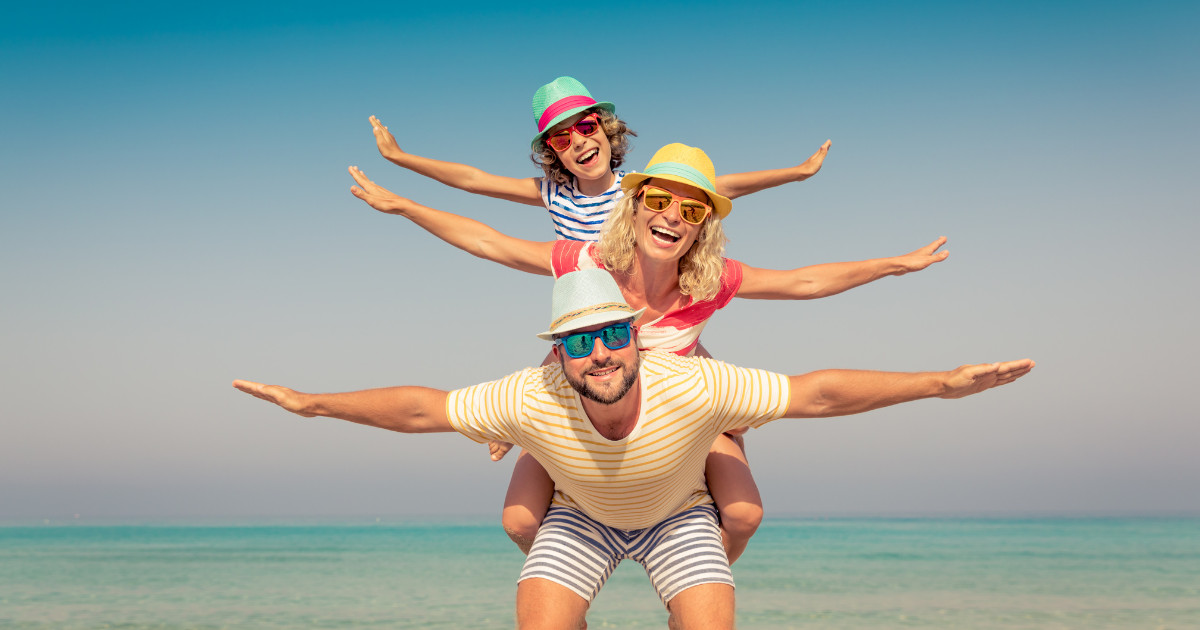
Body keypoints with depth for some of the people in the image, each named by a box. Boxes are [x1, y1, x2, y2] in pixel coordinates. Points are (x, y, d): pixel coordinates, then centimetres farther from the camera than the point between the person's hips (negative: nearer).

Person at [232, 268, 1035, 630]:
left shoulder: (693, 386, -40)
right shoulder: (532, 401, -36)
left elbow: (817, 393, -34)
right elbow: (420, 408, -23)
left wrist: (942, 383, -36)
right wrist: (308, 402, -19)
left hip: (678, 513, 0)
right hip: (581, 516, 1)